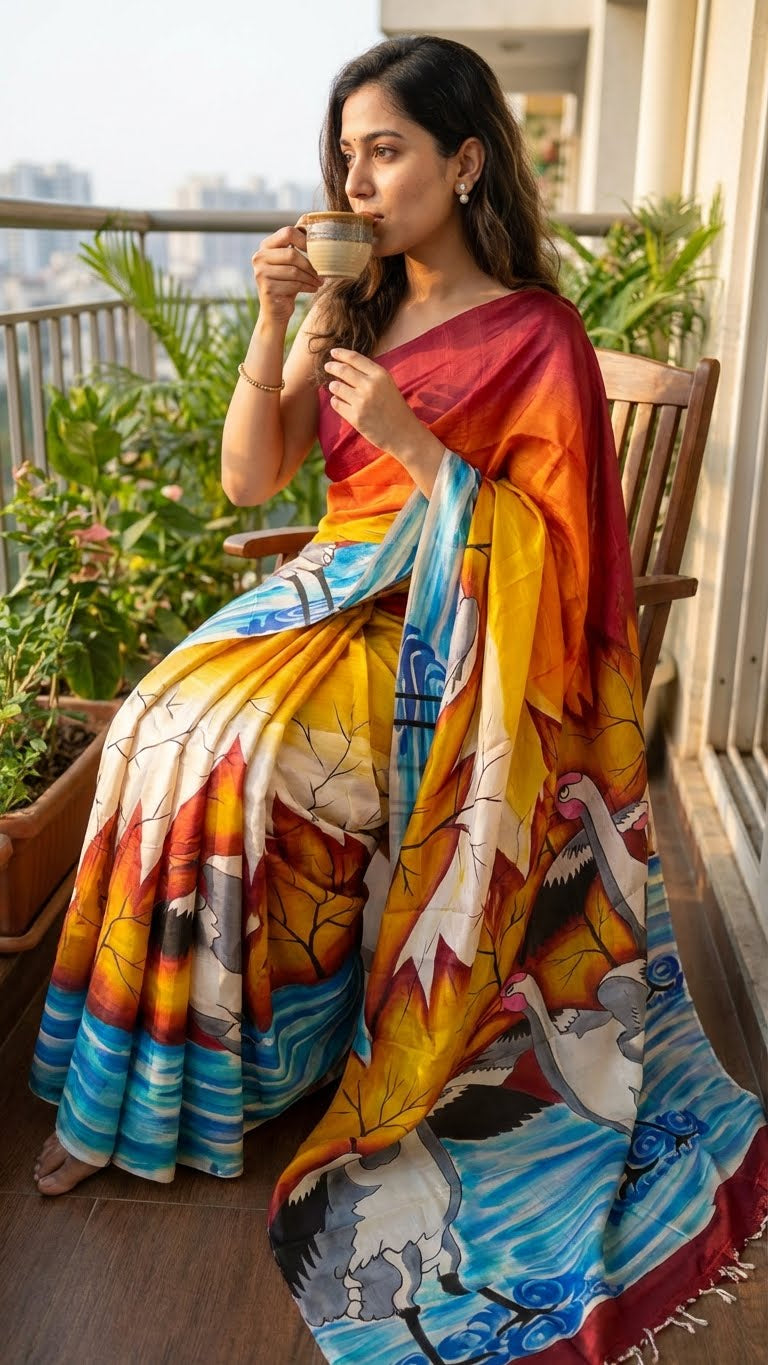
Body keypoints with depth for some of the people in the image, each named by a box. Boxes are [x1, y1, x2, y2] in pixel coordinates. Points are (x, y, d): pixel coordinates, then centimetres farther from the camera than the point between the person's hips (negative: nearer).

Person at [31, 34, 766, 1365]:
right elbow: (248, 479, 6)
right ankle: (131, 1081, -5)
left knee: (232, 747, -26)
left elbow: (541, 555, -10)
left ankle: (210, 1081, -6)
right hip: (335, 594, 6)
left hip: (449, 645, -6)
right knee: (169, 715, -19)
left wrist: (410, 440, -19)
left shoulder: (535, 338, -6)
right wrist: (274, 325, -6)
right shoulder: (353, 309, 12)